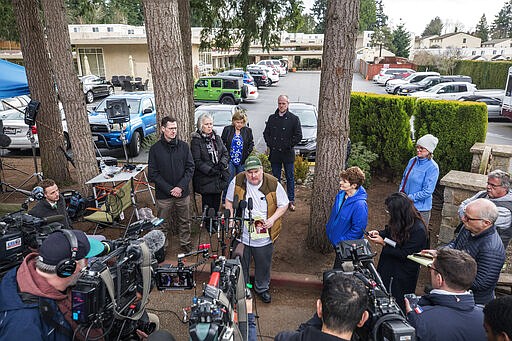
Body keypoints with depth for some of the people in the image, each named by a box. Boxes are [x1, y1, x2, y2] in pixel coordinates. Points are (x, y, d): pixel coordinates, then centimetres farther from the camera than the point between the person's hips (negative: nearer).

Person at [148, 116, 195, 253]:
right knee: (163, 224, 9)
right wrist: (169, 189, -14)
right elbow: (153, 173, -6)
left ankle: (185, 243, 33)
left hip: (183, 193, 2)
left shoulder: (184, 146, 0)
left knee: (184, 221, 15)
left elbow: (190, 168, 0)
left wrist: (181, 187, -12)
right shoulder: (155, 149, -4)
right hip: (163, 195, -1)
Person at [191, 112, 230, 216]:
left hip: (219, 178, 6)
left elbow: (225, 152, 12)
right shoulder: (196, 140, -7)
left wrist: (222, 163, -7)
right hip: (205, 179, -5)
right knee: (208, 206, 0)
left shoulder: (216, 137, 12)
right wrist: (210, 170, -18)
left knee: (217, 204, 14)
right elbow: (197, 161, -12)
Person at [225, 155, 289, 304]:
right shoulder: (237, 181, -9)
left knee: (263, 264, 18)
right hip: (241, 234, 1)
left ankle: (262, 288, 45)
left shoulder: (273, 184, -12)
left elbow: (283, 205, -2)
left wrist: (273, 219, -15)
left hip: (264, 236, 0)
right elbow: (229, 201, 5)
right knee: (240, 265, 16)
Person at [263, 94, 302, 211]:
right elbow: (266, 133, 15)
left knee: (290, 178, 3)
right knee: (275, 177, 11)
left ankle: (291, 201, 12)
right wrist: (270, 144, 1)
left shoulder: (294, 119, -1)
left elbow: (298, 136, -4)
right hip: (274, 153, 3)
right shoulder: (272, 118, 10)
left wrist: (288, 146, -9)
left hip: (287, 154, -3)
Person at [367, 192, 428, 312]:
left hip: (404, 274, -7)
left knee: (398, 304, 12)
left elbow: (404, 254, -24)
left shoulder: (418, 230, -28)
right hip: (388, 266, 7)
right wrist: (379, 233, -7)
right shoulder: (398, 221, -8)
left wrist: (383, 243, -23)